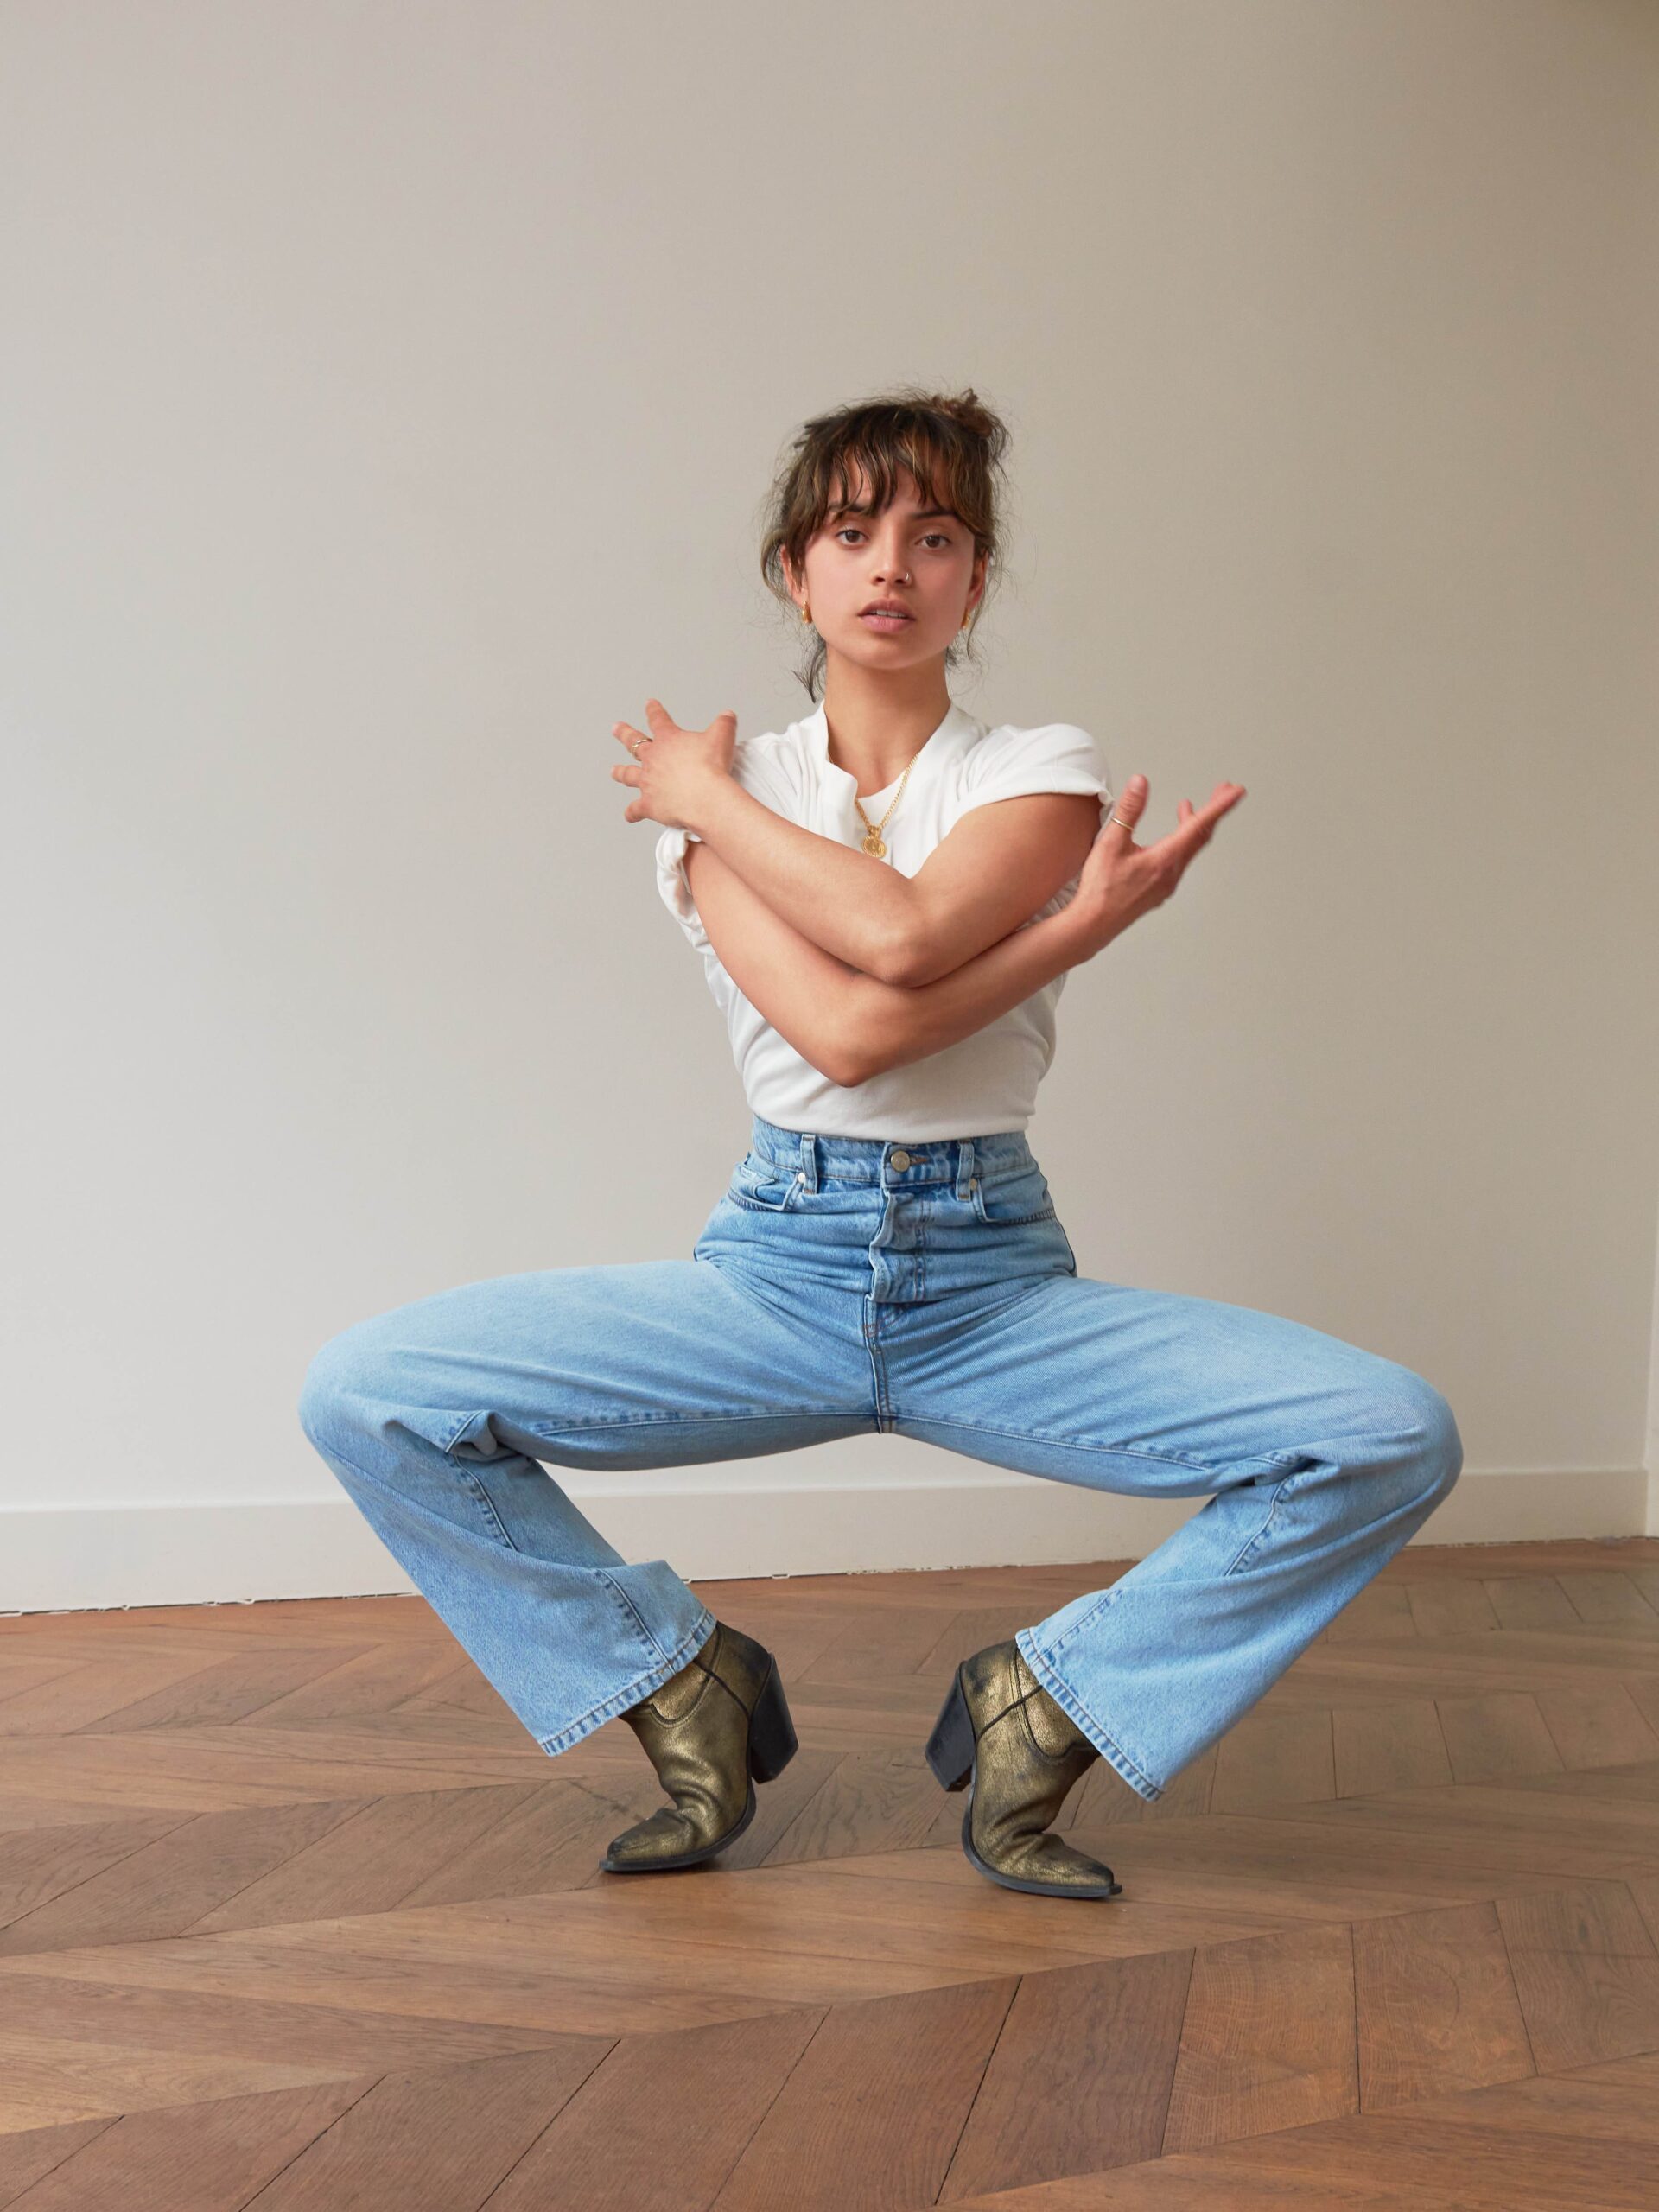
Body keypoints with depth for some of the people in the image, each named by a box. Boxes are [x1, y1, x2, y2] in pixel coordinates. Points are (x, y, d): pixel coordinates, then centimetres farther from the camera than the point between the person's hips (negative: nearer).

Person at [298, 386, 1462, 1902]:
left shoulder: (1045, 769, 4)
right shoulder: (721, 795, 5)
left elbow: (907, 933, -20)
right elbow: (844, 1030, -14)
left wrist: (706, 792, -5)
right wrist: (1086, 920, -17)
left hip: (995, 1279, 0)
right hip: (777, 1268, 1)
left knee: (1396, 1438, -21)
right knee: (362, 1398, -18)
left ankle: (1040, 1707, 1)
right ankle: (687, 1687, 5)